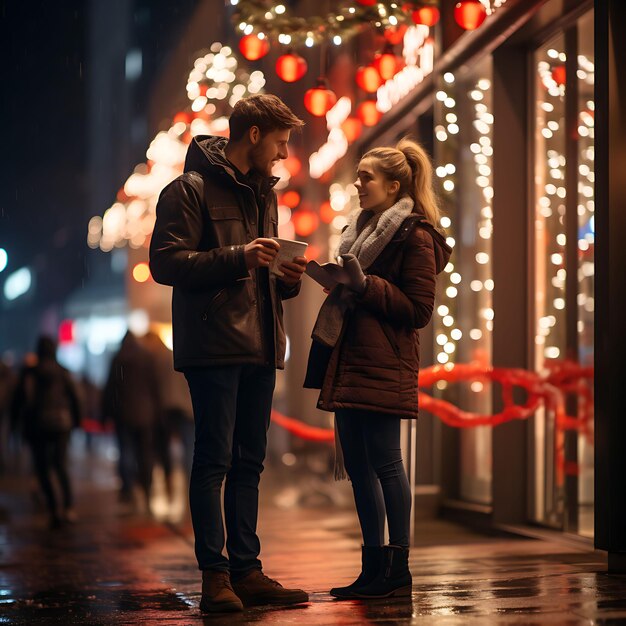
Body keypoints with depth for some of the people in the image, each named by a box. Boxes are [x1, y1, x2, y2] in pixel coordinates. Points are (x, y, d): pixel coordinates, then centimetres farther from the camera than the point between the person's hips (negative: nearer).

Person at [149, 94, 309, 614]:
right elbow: (164, 262, -13)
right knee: (213, 461, -6)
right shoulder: (191, 189, -5)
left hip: (260, 346, 8)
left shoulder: (265, 194, 20)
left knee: (248, 464, 9)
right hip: (213, 345, -8)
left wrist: (285, 278, 3)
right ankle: (215, 575, -2)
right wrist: (238, 258, -20)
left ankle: (246, 571, 13)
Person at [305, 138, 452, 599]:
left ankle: (398, 570, 1)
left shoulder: (415, 236, -7)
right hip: (348, 360, 9)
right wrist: (337, 280, 8)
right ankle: (374, 567, 16)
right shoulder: (361, 228, 19)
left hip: (382, 365, -9)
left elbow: (419, 310, -12)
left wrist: (364, 284, -17)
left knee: (384, 462, -7)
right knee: (357, 465, 9)